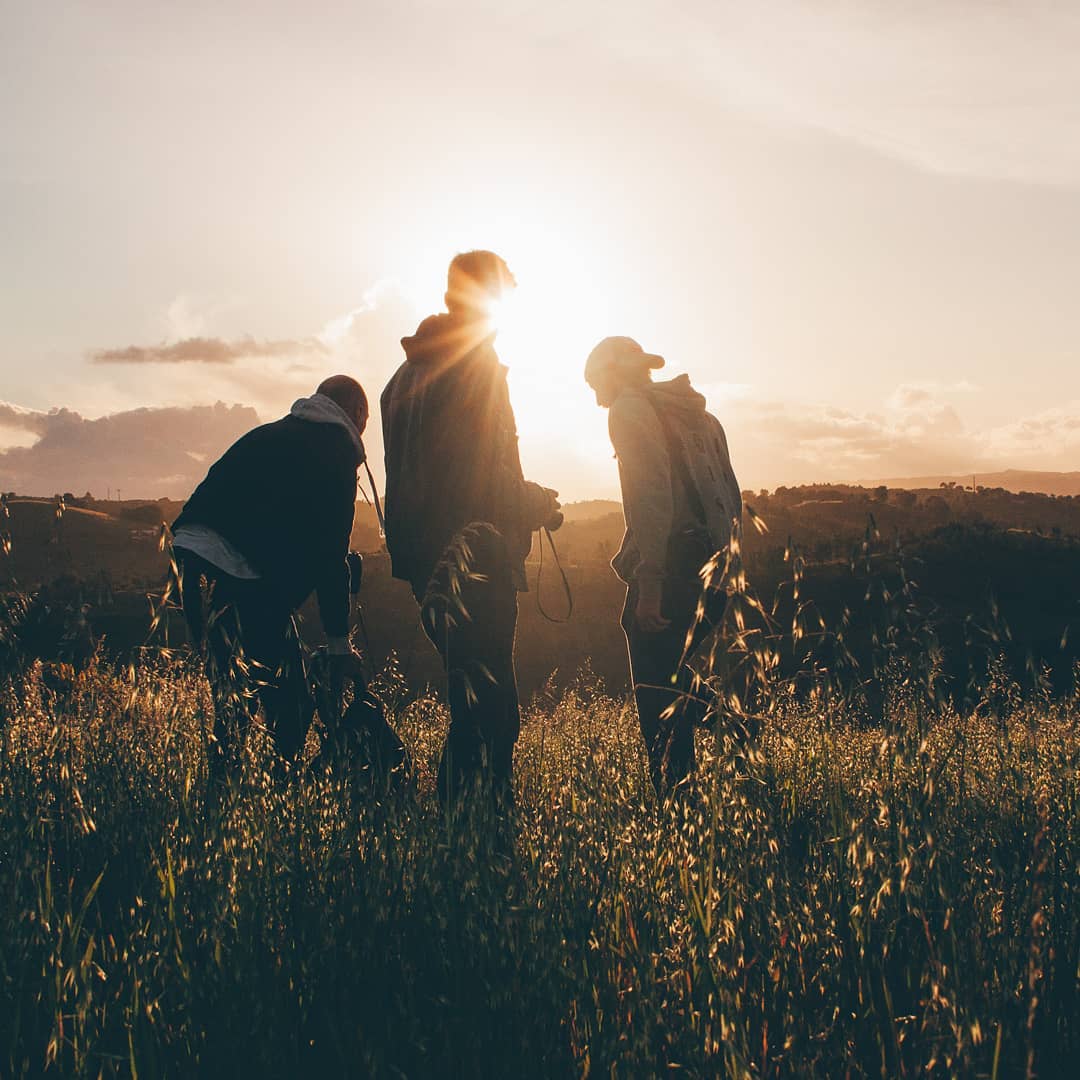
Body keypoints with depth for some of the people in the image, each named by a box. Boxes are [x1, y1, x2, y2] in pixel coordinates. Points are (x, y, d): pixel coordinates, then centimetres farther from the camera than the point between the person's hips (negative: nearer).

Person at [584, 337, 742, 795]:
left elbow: (652, 494, -16)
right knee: (689, 693, 16)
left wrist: (649, 580, -19)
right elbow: (732, 498, 18)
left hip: (669, 566, -8)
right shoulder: (699, 415, 22)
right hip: (710, 565, 8)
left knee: (660, 704, -5)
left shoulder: (631, 410, -3)